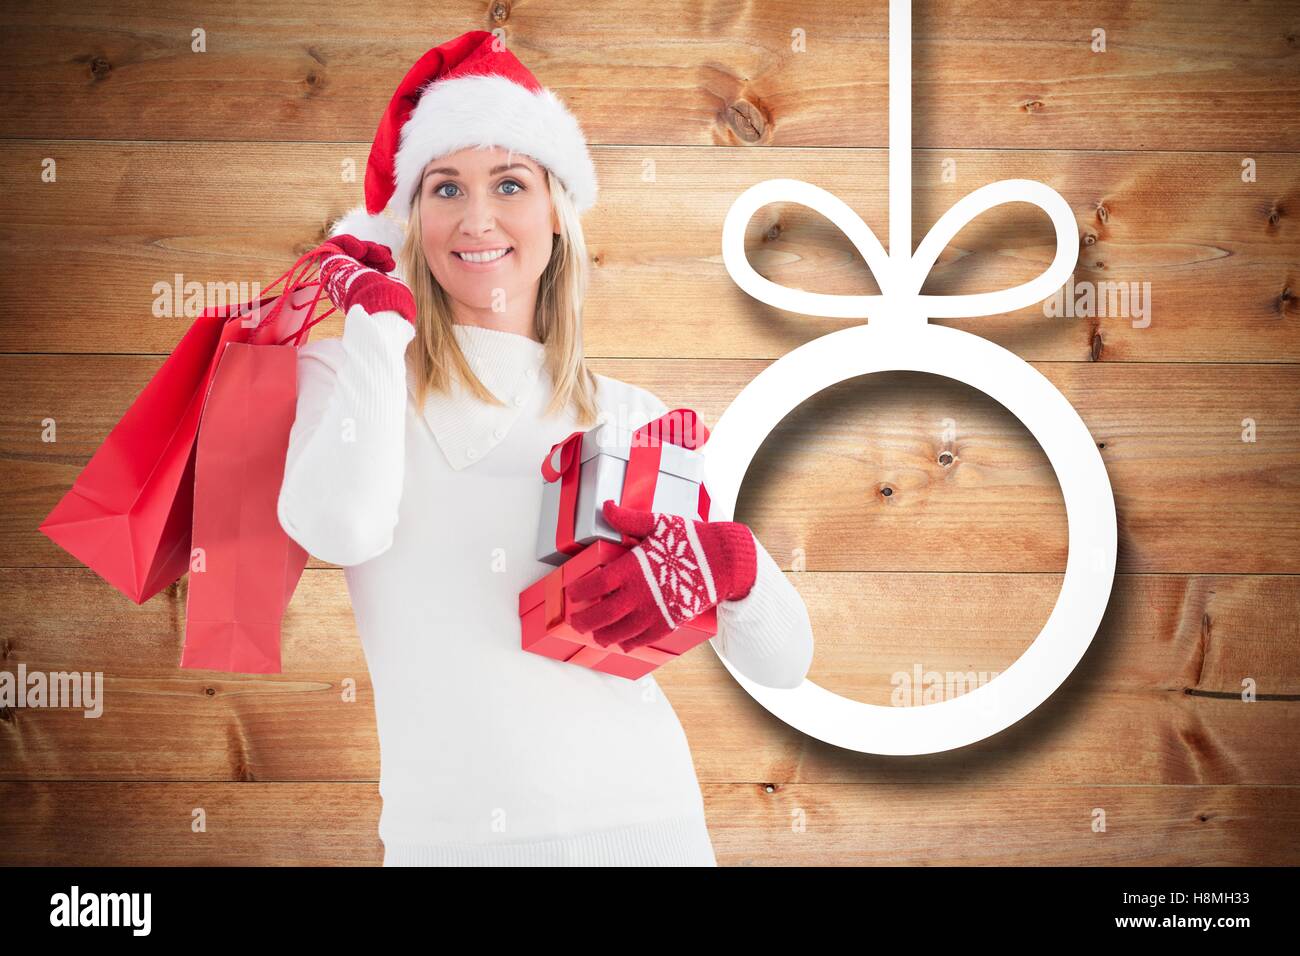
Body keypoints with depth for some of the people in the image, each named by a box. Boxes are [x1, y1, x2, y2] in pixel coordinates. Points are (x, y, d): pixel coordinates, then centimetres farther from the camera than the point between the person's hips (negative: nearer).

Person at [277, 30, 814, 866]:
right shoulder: (348, 372, 3)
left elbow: (784, 663, 4)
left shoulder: (629, 416, 6)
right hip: (445, 828, -1)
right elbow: (343, 531, -20)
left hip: (640, 819, 2)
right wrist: (379, 320, -8)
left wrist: (730, 562, -17)